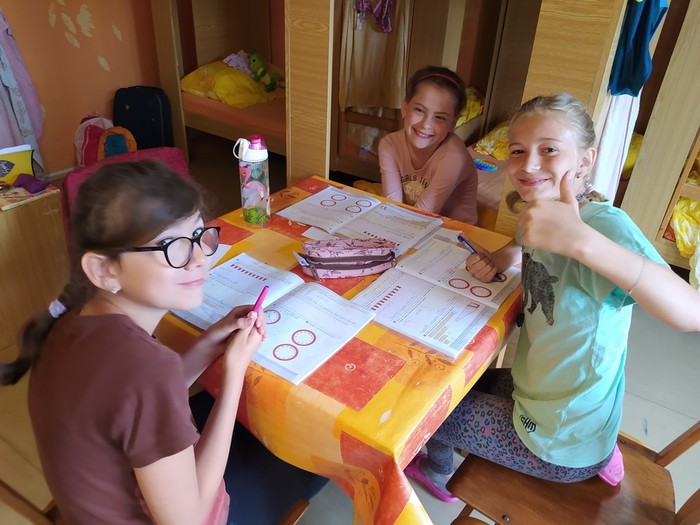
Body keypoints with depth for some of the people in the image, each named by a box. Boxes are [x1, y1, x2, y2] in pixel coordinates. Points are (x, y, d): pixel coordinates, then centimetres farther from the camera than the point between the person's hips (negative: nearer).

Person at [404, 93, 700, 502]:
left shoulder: (605, 223, -30)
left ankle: (438, 471, 41)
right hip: (538, 391, 8)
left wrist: (581, 239, -56)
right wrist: (497, 259, -5)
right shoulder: (542, 209, -6)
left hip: (559, 440, -7)